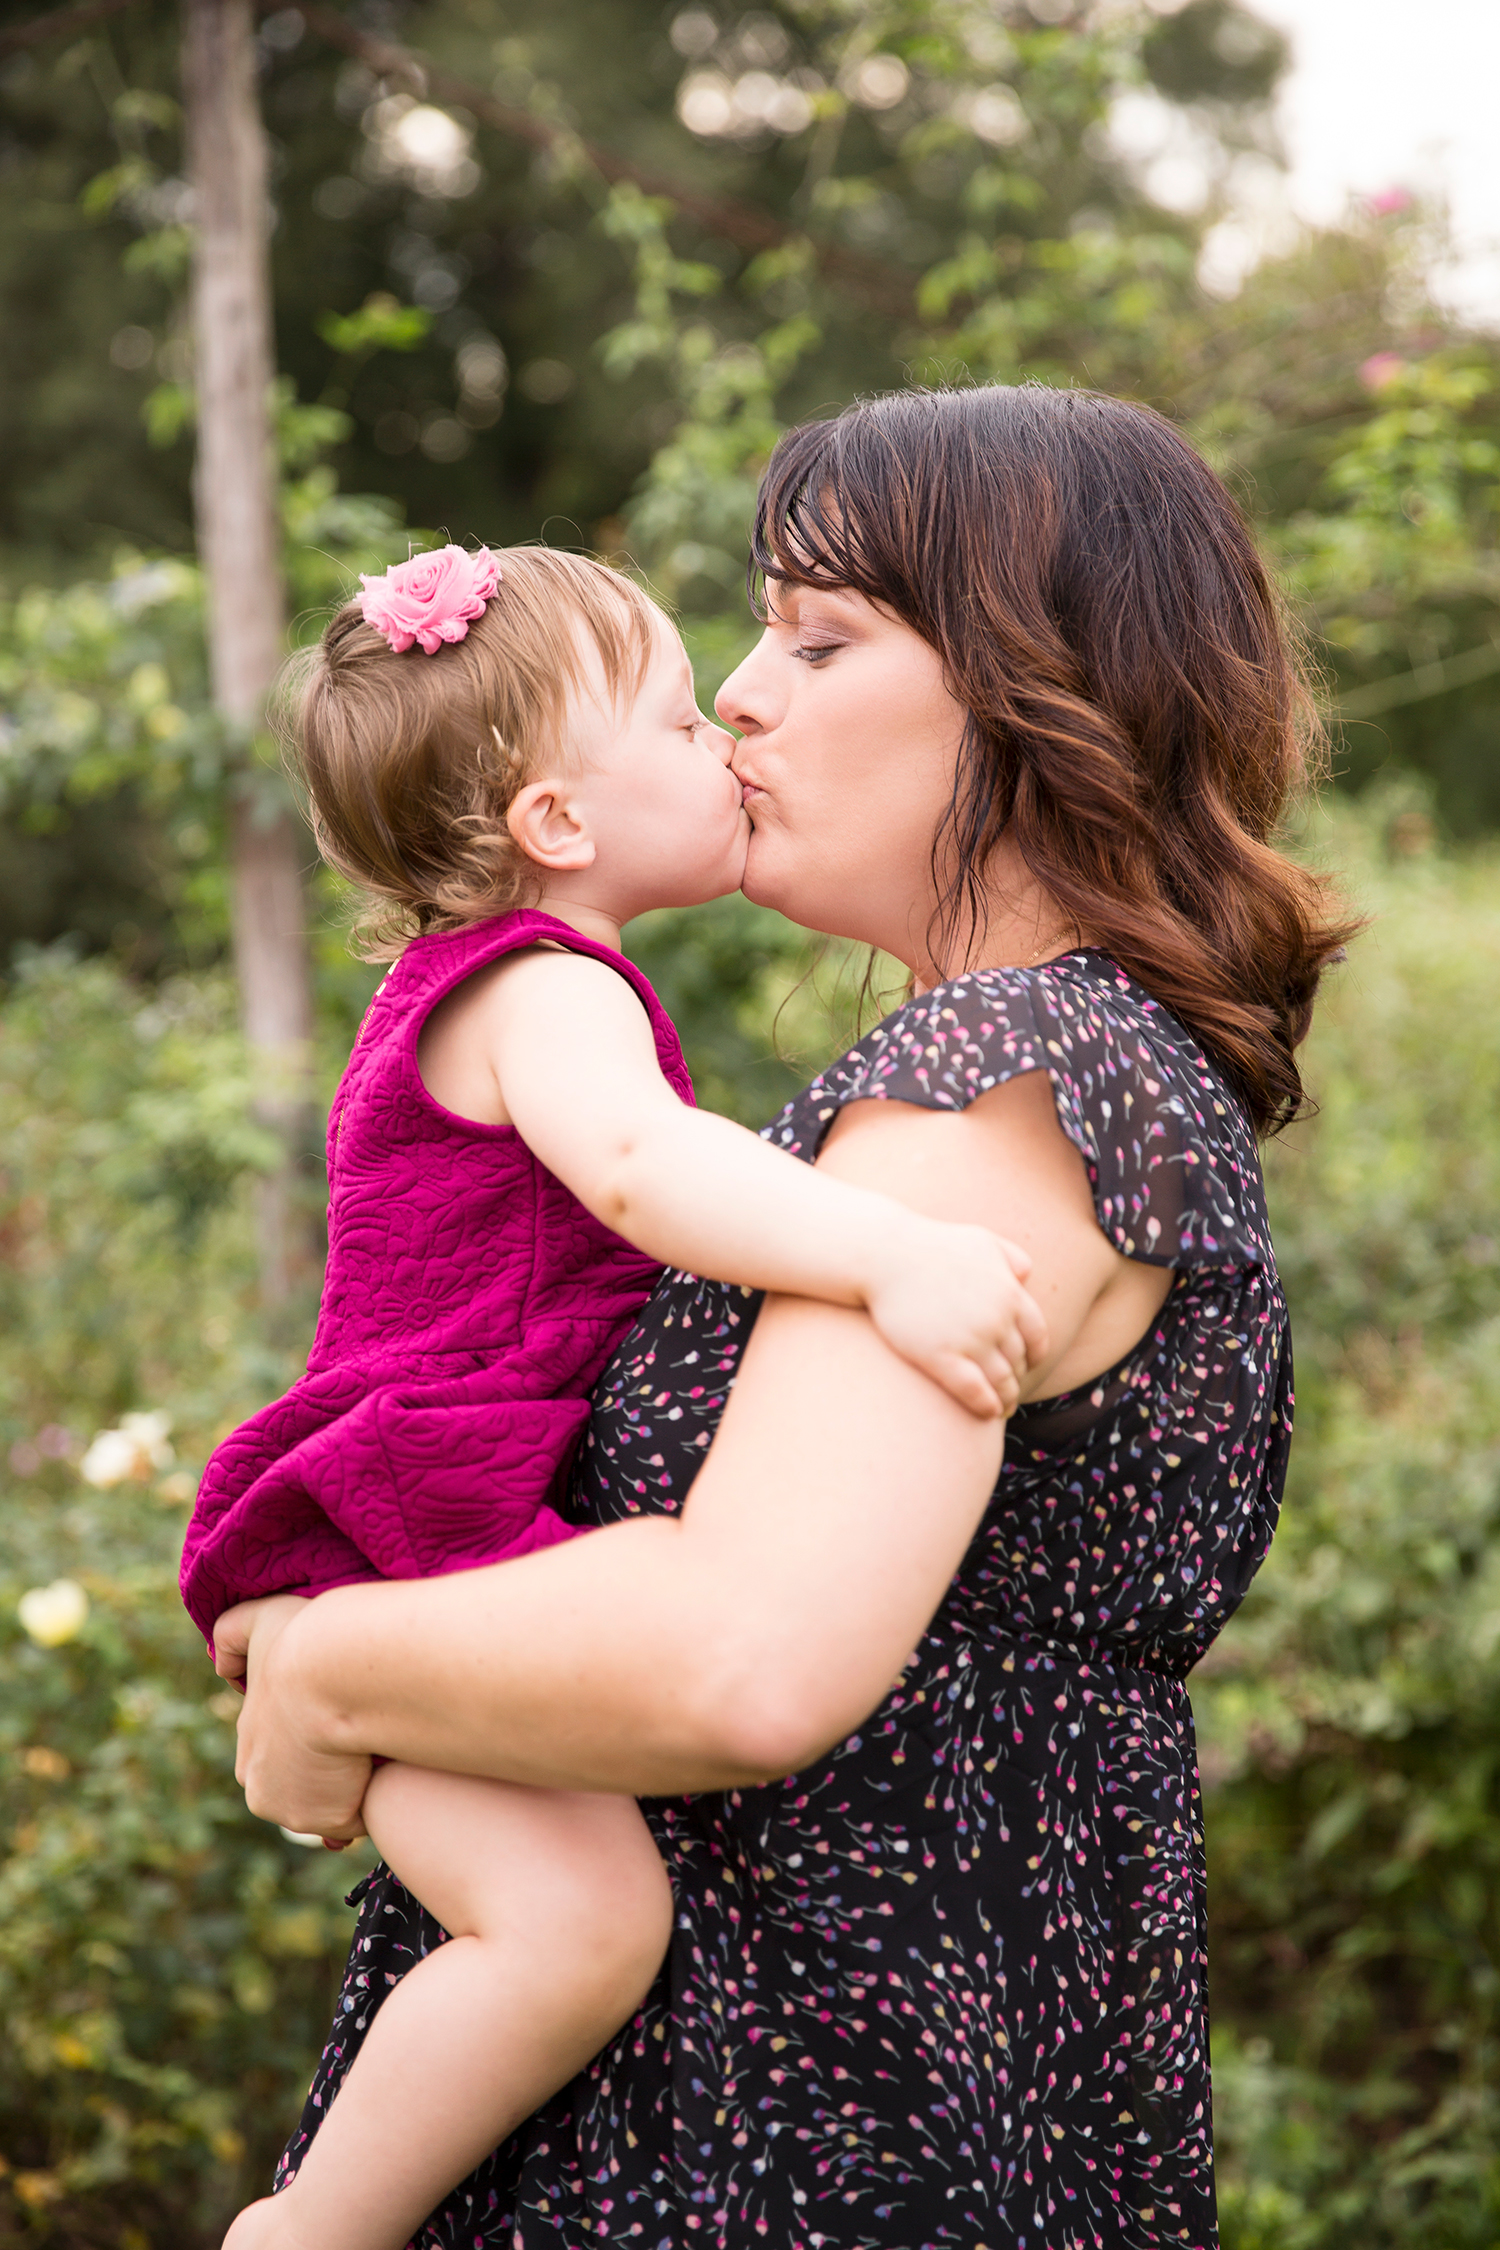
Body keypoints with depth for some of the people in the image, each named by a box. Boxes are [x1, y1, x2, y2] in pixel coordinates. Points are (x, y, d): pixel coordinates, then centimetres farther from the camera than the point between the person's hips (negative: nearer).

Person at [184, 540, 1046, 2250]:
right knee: (581, 1914, -29)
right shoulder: (544, 991, -16)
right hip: (403, 1547, -11)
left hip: (436, 1537, 11)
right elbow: (639, 1164, -38)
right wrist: (892, 1255, -47)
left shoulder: (471, 984, 18)